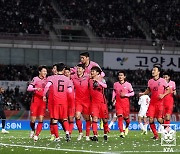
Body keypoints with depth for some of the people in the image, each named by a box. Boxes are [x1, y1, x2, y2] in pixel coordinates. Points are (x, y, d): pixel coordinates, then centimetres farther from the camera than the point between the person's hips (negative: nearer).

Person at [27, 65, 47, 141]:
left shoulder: (46, 80, 12)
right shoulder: (35, 79, -4)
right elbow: (28, 88, -14)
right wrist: (36, 89, -29)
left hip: (43, 101, 4)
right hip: (35, 100, -4)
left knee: (41, 119, -9)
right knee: (33, 119, -2)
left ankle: (36, 135, -6)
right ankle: (33, 130, 26)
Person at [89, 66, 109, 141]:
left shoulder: (101, 79, -2)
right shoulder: (90, 80, 9)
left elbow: (105, 86, -23)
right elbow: (89, 90, 25)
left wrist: (98, 81, -34)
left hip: (102, 101, -2)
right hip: (94, 102, 2)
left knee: (104, 118, 8)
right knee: (94, 118, -13)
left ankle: (105, 134, 28)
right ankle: (95, 135, -19)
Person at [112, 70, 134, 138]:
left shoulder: (128, 84, -2)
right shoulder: (115, 84, 7)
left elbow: (132, 93, 2)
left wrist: (125, 94, -13)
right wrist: (113, 99, 11)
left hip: (125, 102, -1)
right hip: (118, 103, 1)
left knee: (126, 117, 6)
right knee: (120, 117, -13)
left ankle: (127, 127, 40)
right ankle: (121, 132, -16)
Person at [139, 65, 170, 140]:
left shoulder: (162, 81, -4)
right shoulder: (150, 81, 8)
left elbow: (168, 90, 0)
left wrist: (163, 95, -15)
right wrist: (143, 93, 1)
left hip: (160, 102, -4)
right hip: (152, 102, 4)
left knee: (159, 119, -10)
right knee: (151, 119, -6)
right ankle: (155, 135, 6)